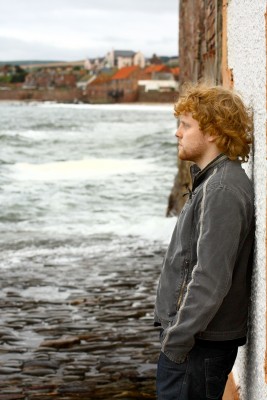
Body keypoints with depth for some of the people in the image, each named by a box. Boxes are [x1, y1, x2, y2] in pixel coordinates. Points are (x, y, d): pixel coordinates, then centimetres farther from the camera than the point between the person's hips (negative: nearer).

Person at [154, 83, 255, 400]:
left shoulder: (223, 190, -19)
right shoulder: (210, 181, 13)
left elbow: (210, 278, -25)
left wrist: (177, 338, -20)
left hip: (200, 344, -10)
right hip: (191, 335, 10)